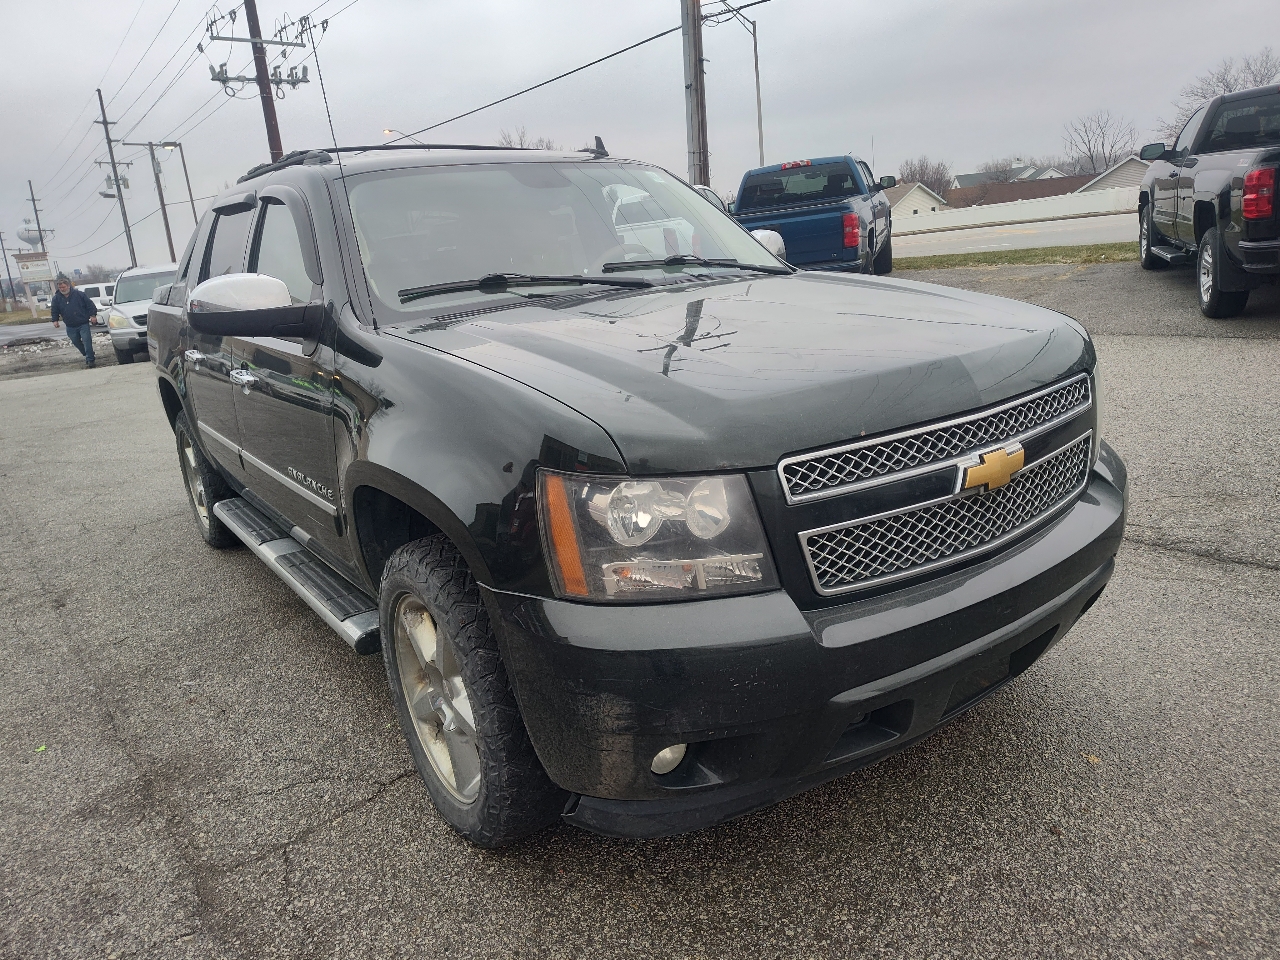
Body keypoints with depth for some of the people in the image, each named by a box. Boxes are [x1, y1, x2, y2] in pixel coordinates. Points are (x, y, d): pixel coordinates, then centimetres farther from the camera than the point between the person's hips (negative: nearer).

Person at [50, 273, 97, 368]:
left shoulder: (80, 294, -7)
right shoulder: (56, 298, 3)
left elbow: (90, 305, -2)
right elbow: (54, 311, 12)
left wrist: (92, 315, -9)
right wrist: (55, 320, 1)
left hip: (83, 324, -4)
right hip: (70, 327, 4)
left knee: (87, 342, -11)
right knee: (77, 343, 14)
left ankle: (90, 360, -8)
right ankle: (87, 356, 31)